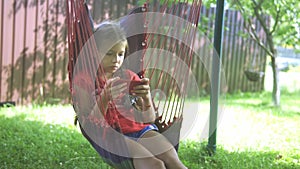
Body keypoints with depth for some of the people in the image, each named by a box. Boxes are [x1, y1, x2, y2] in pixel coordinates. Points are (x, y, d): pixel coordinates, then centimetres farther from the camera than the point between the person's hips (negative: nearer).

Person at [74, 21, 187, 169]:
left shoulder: (130, 77, 16)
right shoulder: (86, 80, 5)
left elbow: (149, 119, 11)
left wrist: (147, 98, -11)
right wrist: (105, 97, -22)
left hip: (140, 129, 4)